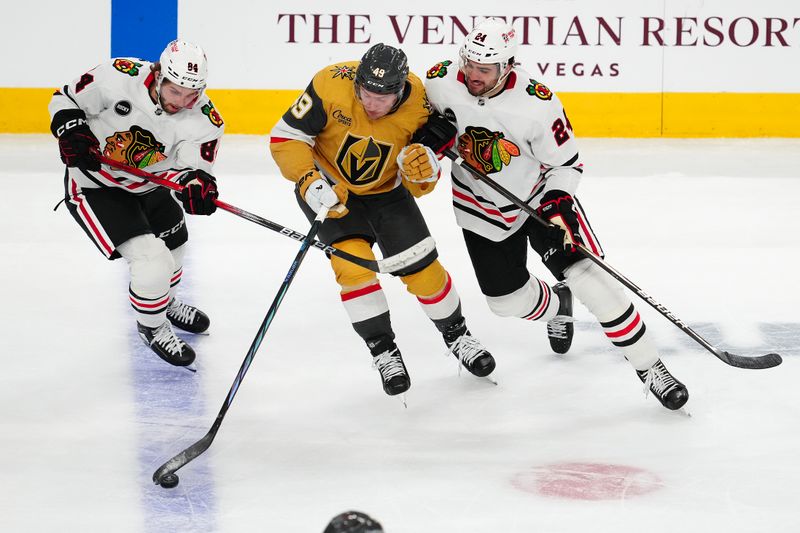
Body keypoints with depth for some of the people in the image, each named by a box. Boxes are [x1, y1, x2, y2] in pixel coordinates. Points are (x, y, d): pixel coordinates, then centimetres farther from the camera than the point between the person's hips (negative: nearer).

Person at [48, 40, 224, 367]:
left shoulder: (204, 120, -19)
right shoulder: (118, 77, -28)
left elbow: (191, 167, -23)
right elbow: (66, 100, -14)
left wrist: (196, 184, -45)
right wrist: (72, 134, -30)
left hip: (147, 186, 6)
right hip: (94, 186, -6)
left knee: (173, 246, 26)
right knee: (151, 260, -17)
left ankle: (164, 302, 60)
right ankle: (151, 327, 12)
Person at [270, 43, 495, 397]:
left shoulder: (417, 105, -23)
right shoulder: (331, 85, -30)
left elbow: (419, 186, -15)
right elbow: (285, 136, -22)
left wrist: (424, 170, -38)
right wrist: (310, 184, -34)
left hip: (385, 191, 2)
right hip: (328, 187, -2)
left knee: (422, 269, 0)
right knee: (353, 262, -20)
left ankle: (456, 334, 27)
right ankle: (383, 350, -2)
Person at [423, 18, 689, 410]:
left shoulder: (538, 104, -28)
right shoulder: (441, 82, -20)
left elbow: (566, 162, -14)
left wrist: (558, 202, -28)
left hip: (540, 196, -3)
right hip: (481, 208, 3)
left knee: (588, 276, -15)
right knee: (507, 299, 7)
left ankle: (649, 367, -6)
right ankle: (556, 305, 45)